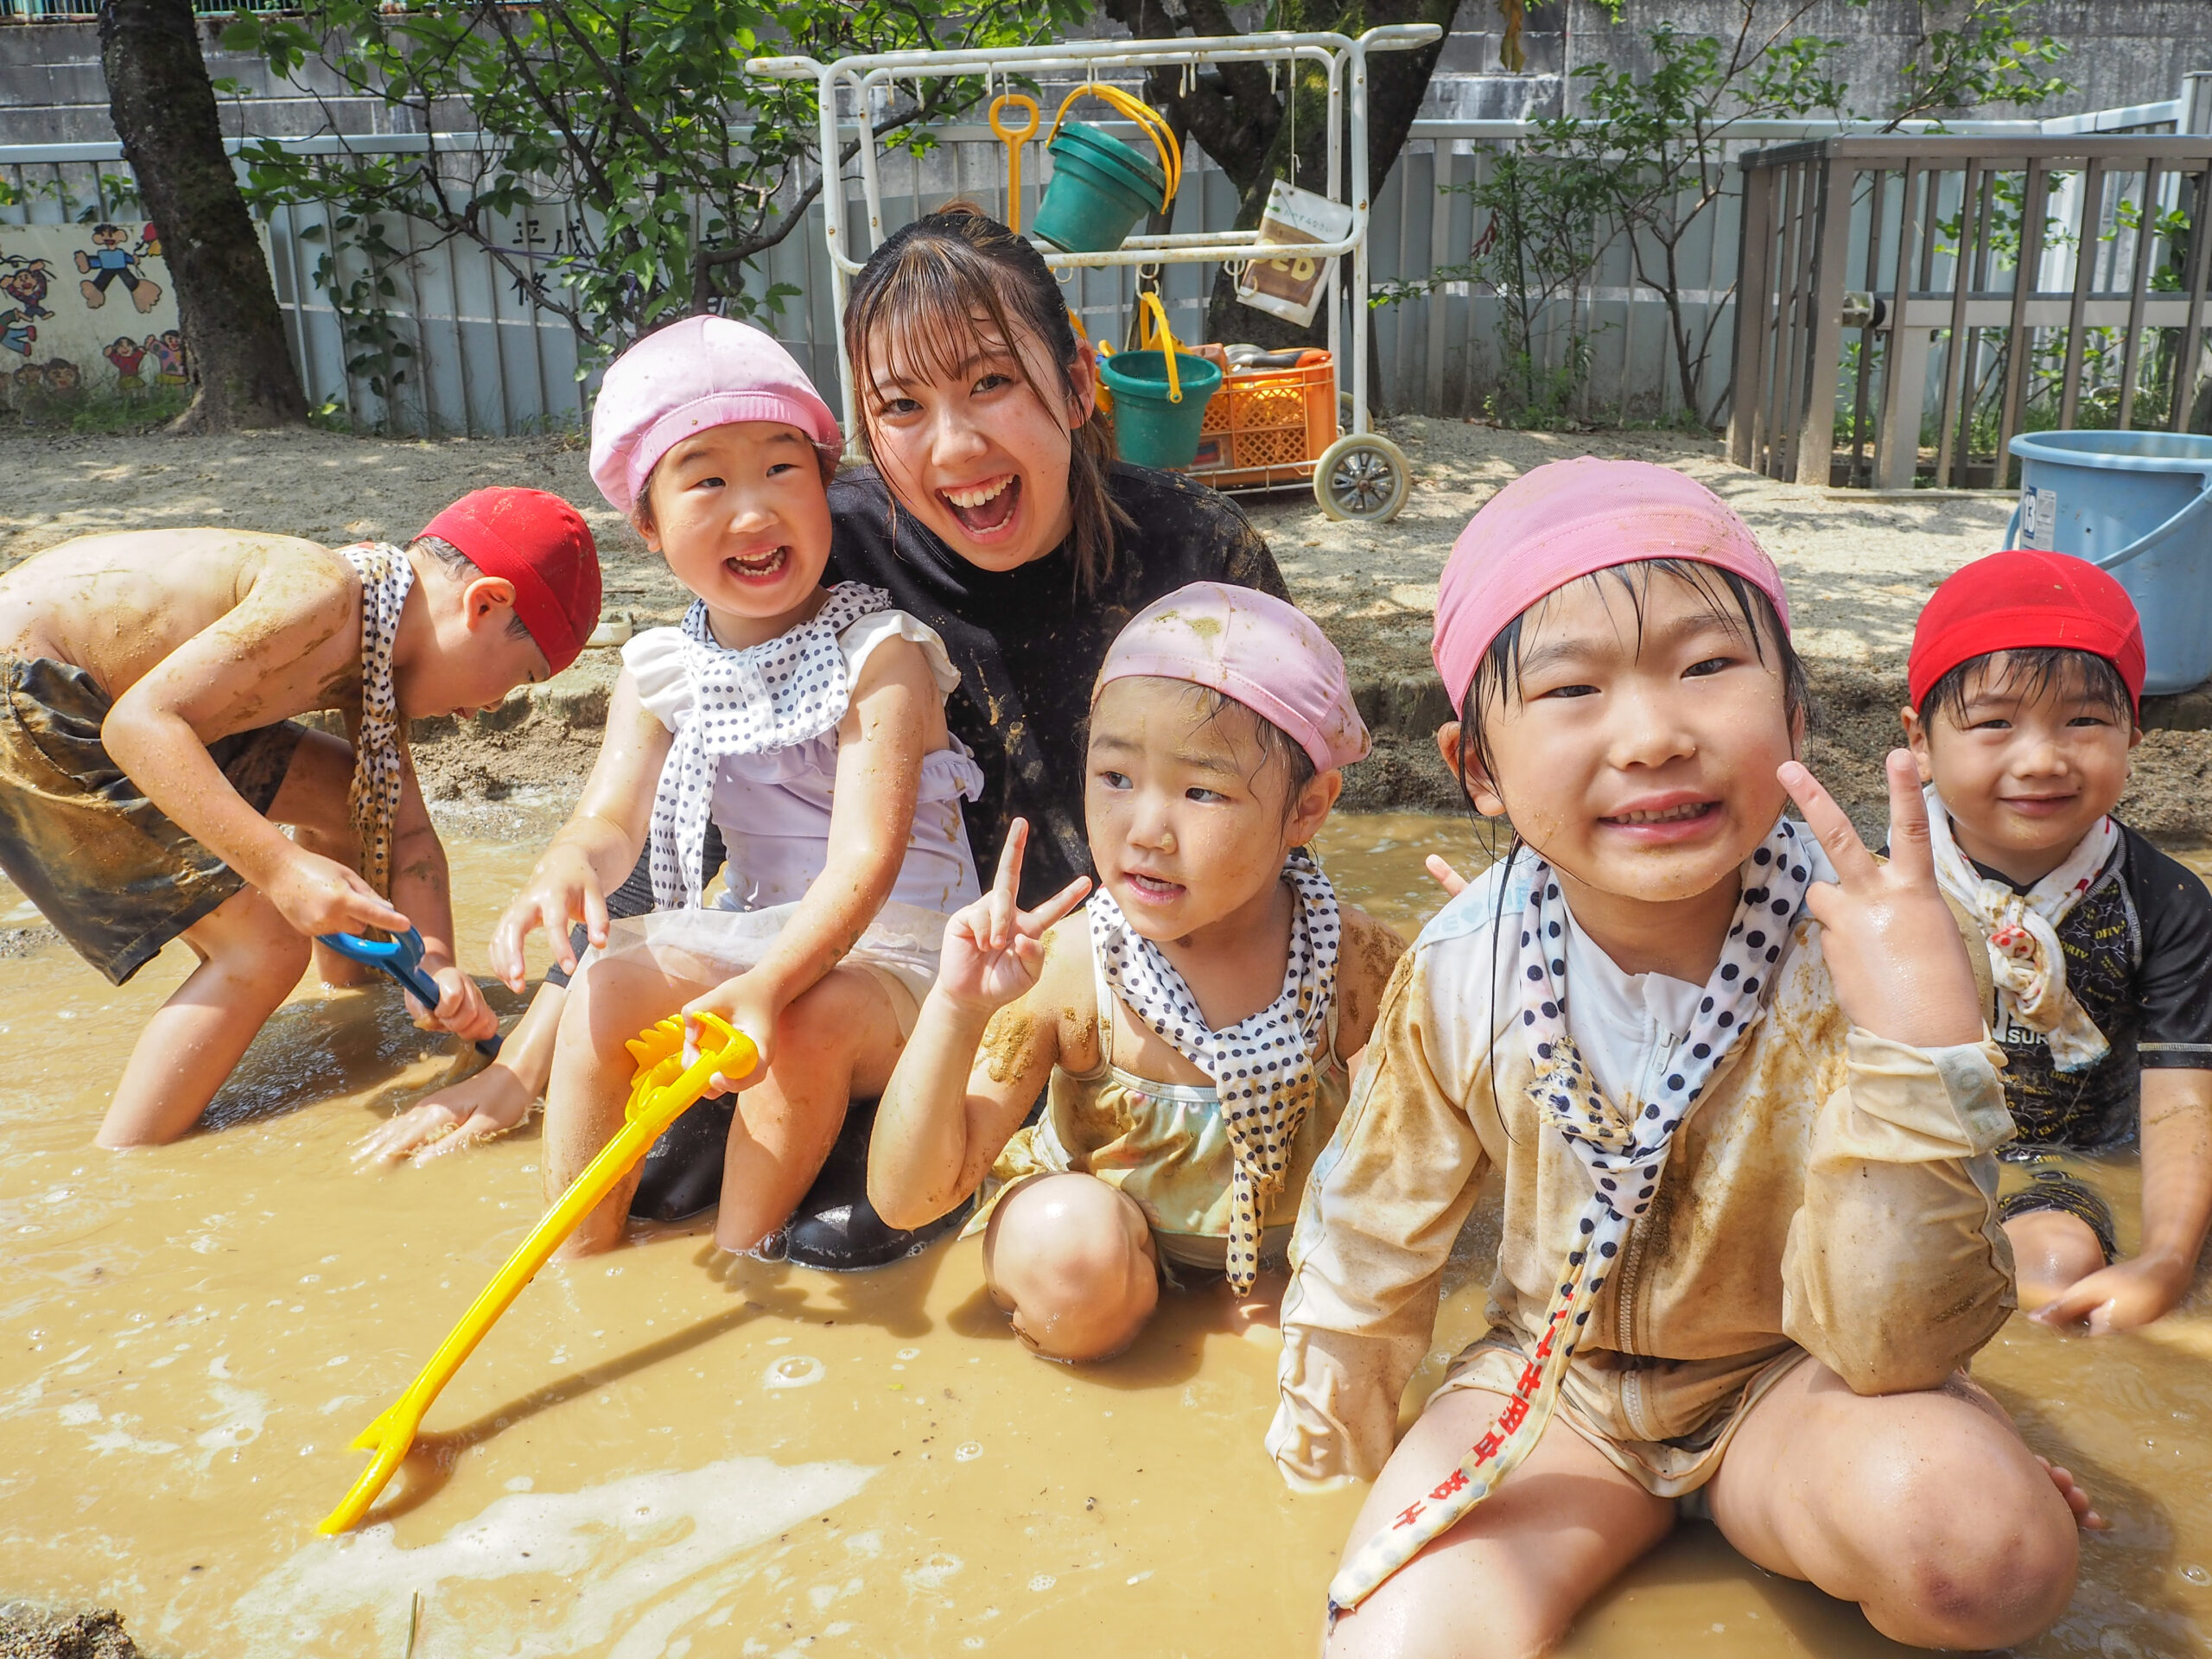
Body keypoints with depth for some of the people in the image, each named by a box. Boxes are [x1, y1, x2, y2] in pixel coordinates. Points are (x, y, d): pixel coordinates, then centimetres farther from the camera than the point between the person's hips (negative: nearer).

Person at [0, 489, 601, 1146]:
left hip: (78, 696, 10)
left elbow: (407, 830, 7)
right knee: (265, 946, -14)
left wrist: (437, 964, -8)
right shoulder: (323, 598, -26)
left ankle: (346, 995, 37)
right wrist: (279, 866, -39)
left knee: (357, 796, 16)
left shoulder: (370, 659, 5)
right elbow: (142, 723, -32)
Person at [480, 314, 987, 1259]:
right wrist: (567, 871, -31)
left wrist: (769, 985, -39)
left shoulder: (878, 654, -14)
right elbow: (611, 820, -4)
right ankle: (580, 1257, -5)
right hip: (756, 938, 5)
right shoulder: (660, 674, 4)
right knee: (609, 984, -19)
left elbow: (865, 858, -23)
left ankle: (738, 1262, -12)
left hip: (889, 959, -4)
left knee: (812, 1018, -33)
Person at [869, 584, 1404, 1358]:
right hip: (1108, 1215, -4)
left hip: (1292, 1230, 4)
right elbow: (907, 1196, -22)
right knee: (1067, 1245, -31)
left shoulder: (1359, 964, -23)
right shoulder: (1063, 973, -25)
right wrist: (957, 1008, -36)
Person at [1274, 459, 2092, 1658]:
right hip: (1550, 1378, -1)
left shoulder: (1862, 943, -24)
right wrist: (1336, 1455, 12)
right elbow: (1367, 1242, -1)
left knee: (1976, 1537, -30)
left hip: (1790, 1377, 1)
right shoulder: (1463, 972, -19)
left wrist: (1924, 1047, -39)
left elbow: (1891, 1345, -25)